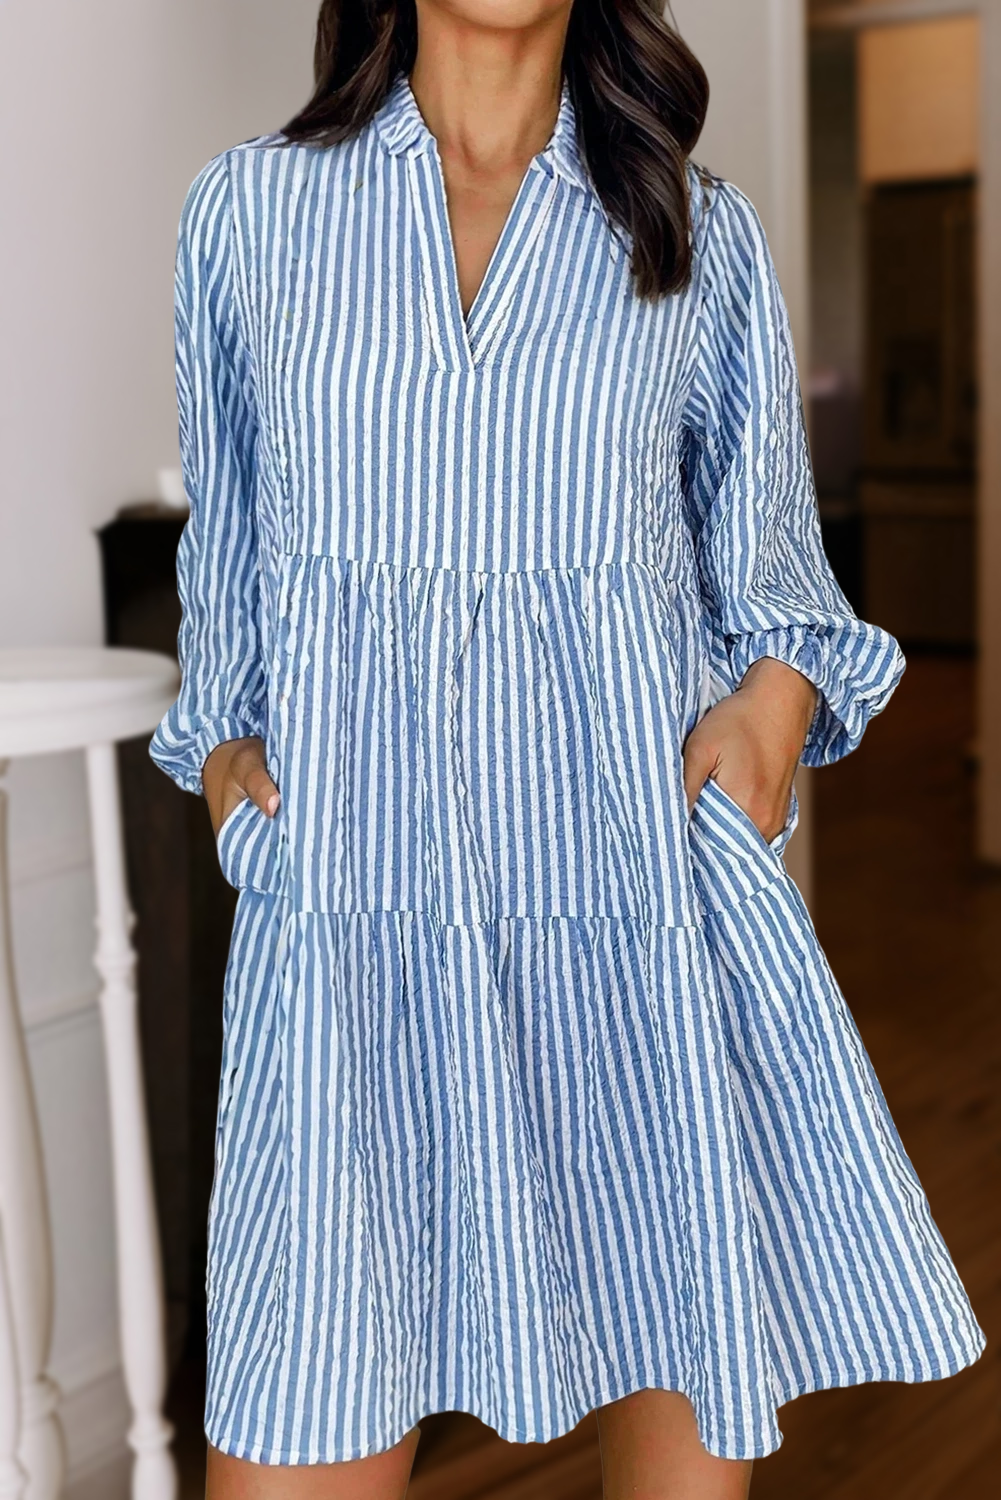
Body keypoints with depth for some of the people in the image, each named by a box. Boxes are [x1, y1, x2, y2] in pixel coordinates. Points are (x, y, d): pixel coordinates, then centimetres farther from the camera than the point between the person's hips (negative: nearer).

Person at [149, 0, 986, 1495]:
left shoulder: (702, 234, 10)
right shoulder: (251, 211, 11)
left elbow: (770, 570, 16)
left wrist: (778, 689, -4)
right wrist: (223, 744, 6)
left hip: (655, 914, 1)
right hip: (348, 926, 0)